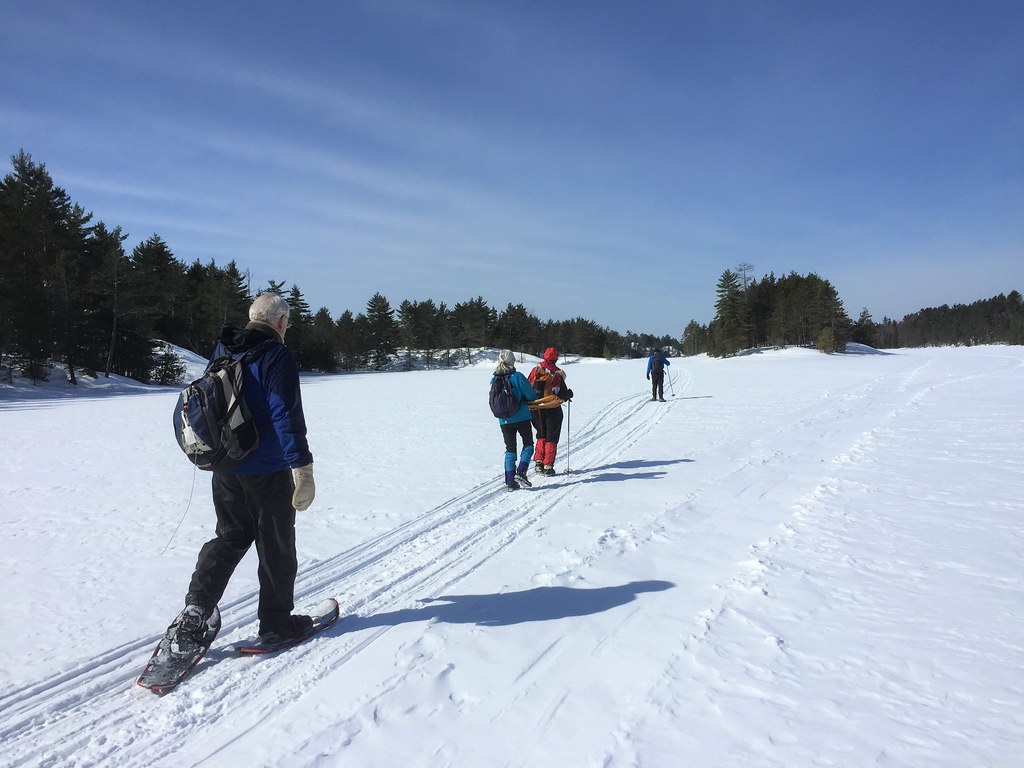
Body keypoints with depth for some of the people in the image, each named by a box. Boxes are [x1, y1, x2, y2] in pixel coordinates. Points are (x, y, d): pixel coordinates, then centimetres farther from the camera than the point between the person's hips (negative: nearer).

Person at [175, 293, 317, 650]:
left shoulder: (221, 352, 7)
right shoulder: (277, 357, -17)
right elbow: (287, 418, -23)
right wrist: (303, 472, -21)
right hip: (267, 472, -7)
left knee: (229, 538, 21)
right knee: (276, 547, 9)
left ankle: (196, 608, 13)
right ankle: (276, 621, 21)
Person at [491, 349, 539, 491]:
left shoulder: (494, 380, 1)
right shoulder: (517, 376, -13)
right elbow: (531, 395, -12)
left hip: (504, 420, 4)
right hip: (521, 418, -4)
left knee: (510, 449, 11)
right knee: (528, 444, 13)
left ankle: (510, 481, 6)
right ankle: (520, 472, -4)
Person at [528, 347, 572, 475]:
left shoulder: (535, 370, -2)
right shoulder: (558, 374, -12)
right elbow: (563, 395, -10)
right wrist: (570, 394, 11)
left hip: (535, 409, 3)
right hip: (552, 411, -3)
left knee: (541, 436, 20)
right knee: (551, 438, 8)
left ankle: (539, 462, 11)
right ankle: (548, 466, 4)